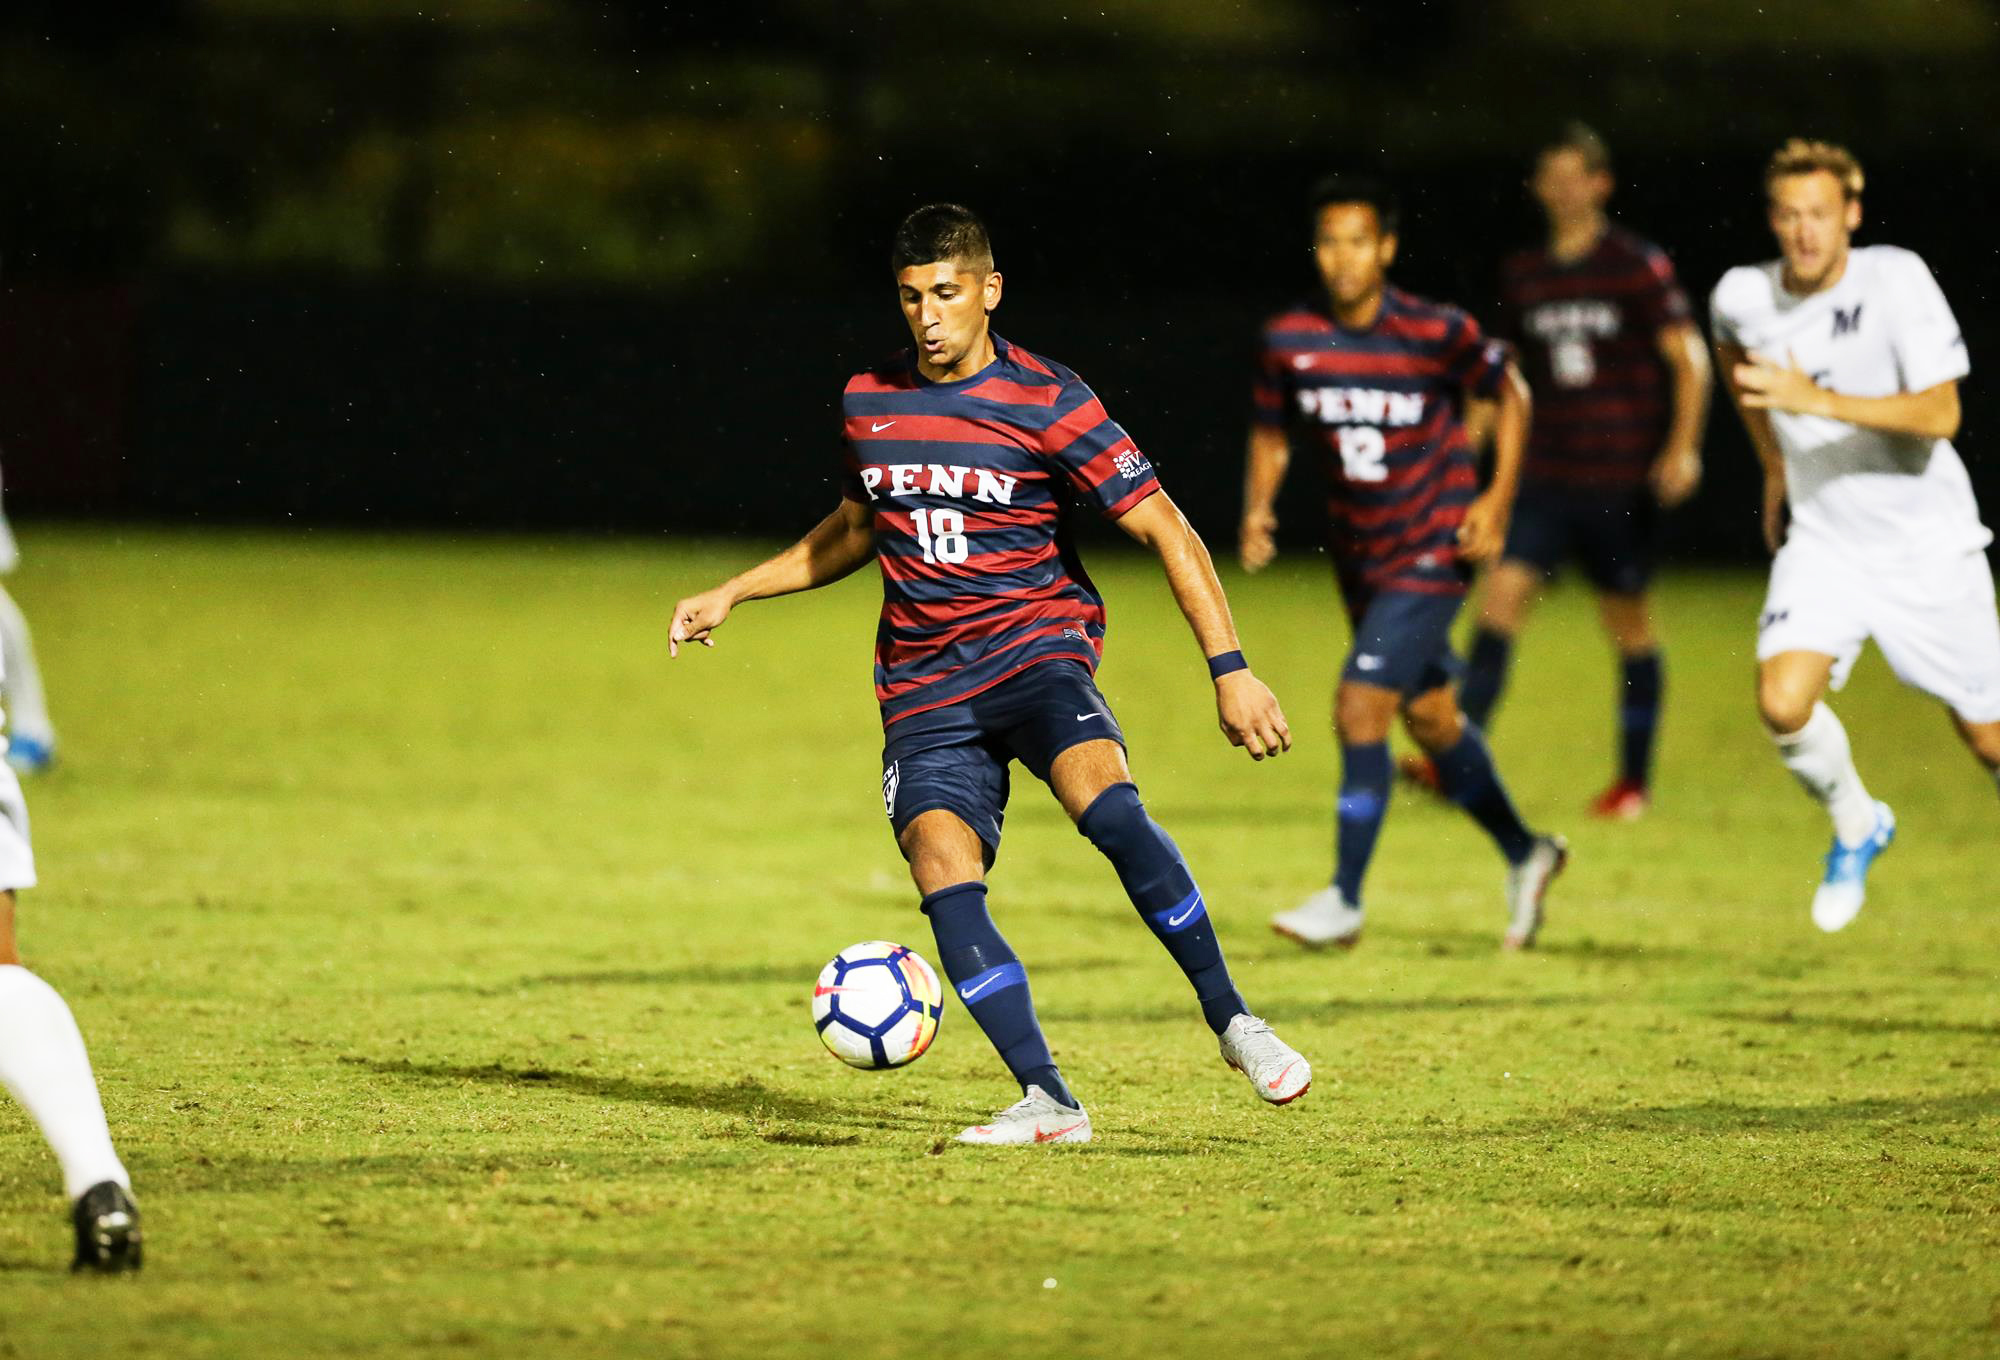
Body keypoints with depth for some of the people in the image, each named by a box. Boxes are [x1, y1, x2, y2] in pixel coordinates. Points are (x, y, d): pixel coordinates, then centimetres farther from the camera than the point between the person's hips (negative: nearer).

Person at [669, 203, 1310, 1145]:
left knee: (1104, 801, -32)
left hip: (1037, 649, -4)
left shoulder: (1047, 404, -6)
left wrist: (1230, 671, -14)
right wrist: (732, 593, 24)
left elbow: (1165, 530, -7)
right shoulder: (869, 401, 9)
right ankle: (1047, 1104, -19)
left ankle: (1232, 1022, -19)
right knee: (943, 872, -20)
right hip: (924, 687, 4)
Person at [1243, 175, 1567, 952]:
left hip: (1430, 553, -5)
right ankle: (1525, 855, 37)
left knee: (1359, 711, -16)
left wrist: (1498, 500, -7)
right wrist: (1257, 510, -9)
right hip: (1359, 559, 5)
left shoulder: (1437, 334, -15)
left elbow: (1509, 396, 1)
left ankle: (1345, 900, -8)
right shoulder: (1288, 341, -5)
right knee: (1431, 720, 17)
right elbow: (1270, 436, 9)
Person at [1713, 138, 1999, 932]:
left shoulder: (1896, 279, -18)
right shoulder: (1742, 296, -6)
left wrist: (1817, 399, -35)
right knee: (1783, 704, -20)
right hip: (1822, 541, 3)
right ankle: (1856, 827, 8)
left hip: (1927, 544, -2)